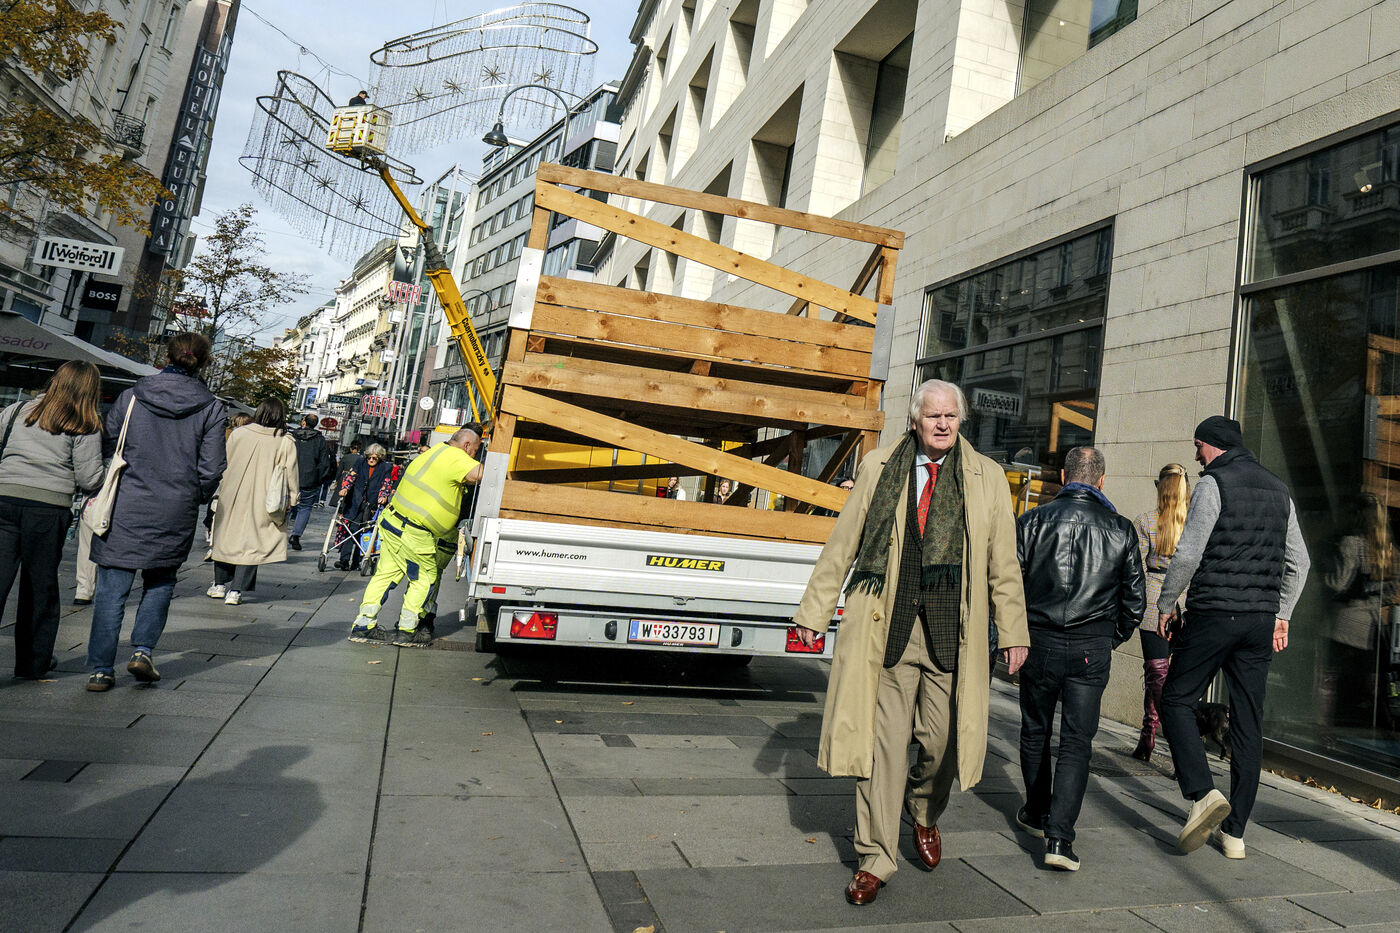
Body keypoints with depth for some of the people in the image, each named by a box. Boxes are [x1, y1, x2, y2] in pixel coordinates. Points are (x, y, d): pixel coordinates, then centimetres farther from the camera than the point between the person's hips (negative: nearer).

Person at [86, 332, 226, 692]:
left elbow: (106, 446, 4)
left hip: (127, 506, 0)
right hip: (176, 513, 0)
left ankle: (100, 670, 9)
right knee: (161, 581, 20)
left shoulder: (131, 396, 0)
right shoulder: (211, 408, -3)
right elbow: (211, 468, -5)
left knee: (112, 588, 7)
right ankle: (142, 650, 10)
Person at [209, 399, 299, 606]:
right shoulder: (286, 442, -8)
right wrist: (289, 501, 5)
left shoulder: (238, 434, -1)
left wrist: (219, 494, 18)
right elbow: (290, 475, -5)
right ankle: (235, 591, 2)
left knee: (226, 538, 16)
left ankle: (220, 585, 25)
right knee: (251, 543, 4)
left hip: (232, 498, 2)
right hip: (261, 504, -2)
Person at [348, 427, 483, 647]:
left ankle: (363, 625, 20)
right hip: (413, 533, -9)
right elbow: (482, 475, -24)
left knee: (387, 572, 15)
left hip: (392, 521, 9)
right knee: (425, 578, 7)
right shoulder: (456, 458, -14)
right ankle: (407, 631, 15)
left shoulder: (436, 452, 15)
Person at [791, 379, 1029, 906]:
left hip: (952, 634, 1)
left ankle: (925, 812, 40)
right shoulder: (878, 469, 6)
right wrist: (814, 611, 8)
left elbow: (1003, 563, 12)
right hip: (888, 627, -1)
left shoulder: (987, 478, 9)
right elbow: (842, 545, 9)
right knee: (883, 742, 2)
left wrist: (1013, 631, 11)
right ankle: (875, 860, 18)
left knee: (943, 741, 6)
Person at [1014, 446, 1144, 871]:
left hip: (1039, 641, 0)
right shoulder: (1121, 530, 3)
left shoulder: (1033, 521, -2)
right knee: (1077, 743, 3)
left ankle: (1037, 813, 34)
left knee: (1035, 732, 17)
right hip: (1092, 649, 0)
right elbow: (1134, 600, 6)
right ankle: (1059, 838, -5)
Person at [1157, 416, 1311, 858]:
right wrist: (1281, 614, 22)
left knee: (1176, 700, 6)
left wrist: (1165, 604, -3)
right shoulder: (1278, 490, 14)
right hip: (1262, 621, 7)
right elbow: (1298, 562, 16)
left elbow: (1188, 554, -14)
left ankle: (1203, 793, -12)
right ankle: (1234, 831, 14)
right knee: (1248, 724, 8)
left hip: (1212, 614, -7)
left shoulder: (1212, 484, -8)